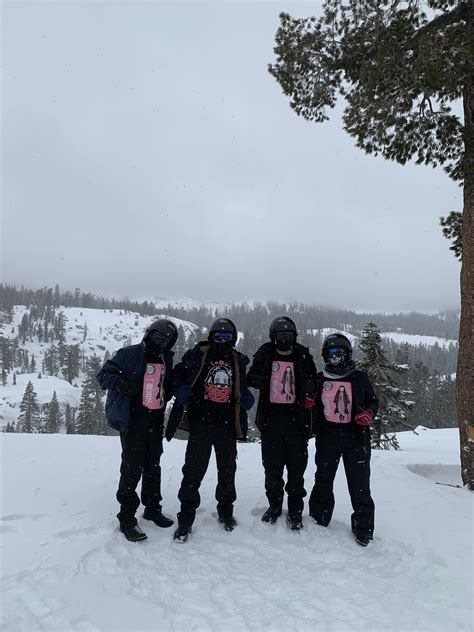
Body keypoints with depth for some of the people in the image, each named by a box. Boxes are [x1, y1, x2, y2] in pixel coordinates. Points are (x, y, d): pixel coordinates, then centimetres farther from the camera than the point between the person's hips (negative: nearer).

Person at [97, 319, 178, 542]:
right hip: (133, 420, -6)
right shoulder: (129, 354, -8)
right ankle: (127, 517, 9)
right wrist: (123, 385, -26)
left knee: (153, 466, 16)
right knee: (132, 467, -4)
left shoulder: (166, 360, 11)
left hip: (156, 421, 6)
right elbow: (104, 374, -8)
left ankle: (152, 508, 32)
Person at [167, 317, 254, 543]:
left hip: (227, 425, 3)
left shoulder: (238, 361, 8)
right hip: (200, 423, -3)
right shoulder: (198, 354, -2)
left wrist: (247, 398, -1)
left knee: (227, 470, 17)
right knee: (193, 471, 1)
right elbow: (177, 374, 5)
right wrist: (181, 391, -14)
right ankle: (186, 518, 16)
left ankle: (226, 511, 37)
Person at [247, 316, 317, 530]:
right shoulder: (264, 354, 4)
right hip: (270, 415, 1)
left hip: (296, 416, 0)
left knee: (296, 465, 6)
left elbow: (314, 383, 12)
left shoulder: (303, 356, 3)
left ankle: (295, 509, 21)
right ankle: (274, 505, 29)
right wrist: (259, 379, -7)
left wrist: (309, 392, -7)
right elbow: (252, 378, 13)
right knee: (272, 465, 10)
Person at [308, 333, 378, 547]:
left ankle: (363, 527, 19)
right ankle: (318, 521, 30)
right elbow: (313, 405, 14)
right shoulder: (320, 379, 6)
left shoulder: (360, 378, 0)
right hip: (327, 435, 2)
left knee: (359, 484, 2)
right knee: (323, 480, 14)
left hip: (355, 436, -2)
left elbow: (373, 401, 7)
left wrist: (369, 413, -13)